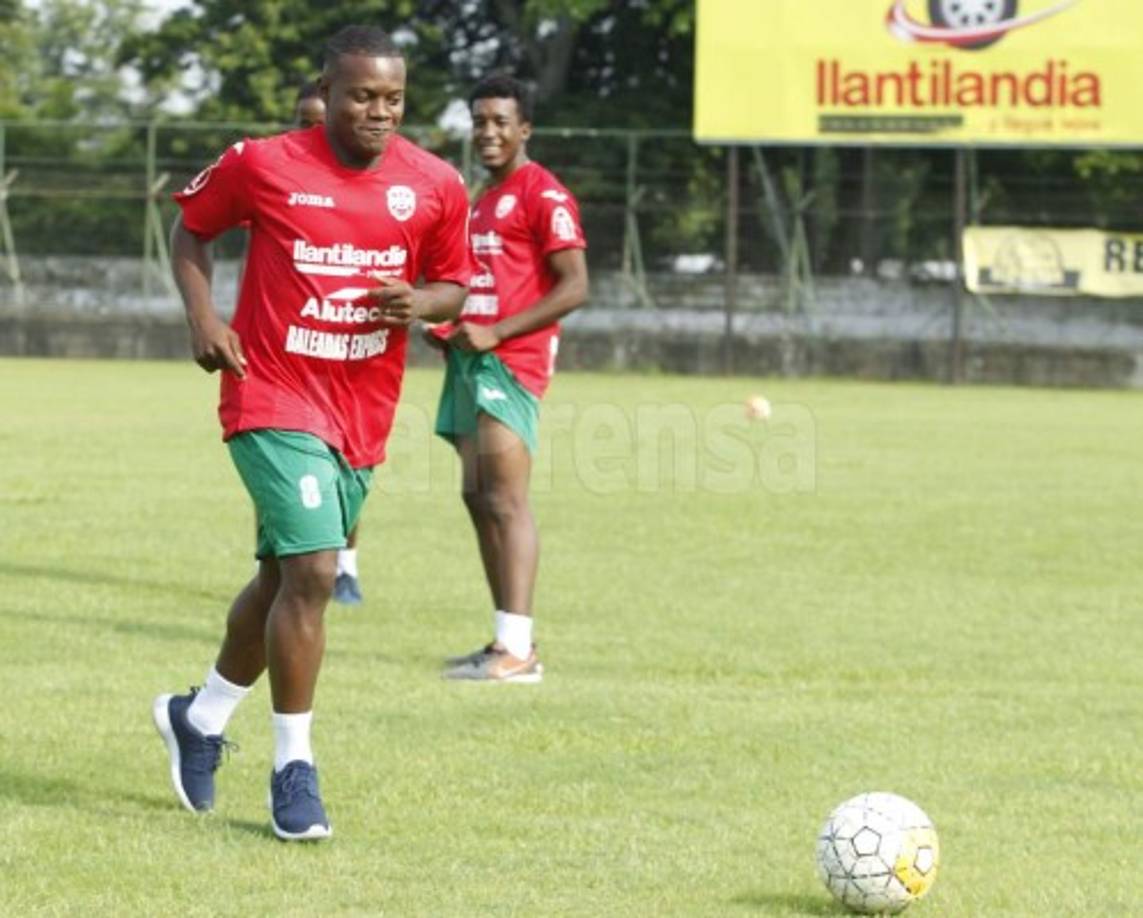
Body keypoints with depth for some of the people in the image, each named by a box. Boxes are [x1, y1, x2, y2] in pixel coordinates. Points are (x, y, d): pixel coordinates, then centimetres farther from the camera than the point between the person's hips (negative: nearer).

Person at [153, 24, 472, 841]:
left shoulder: (435, 187, -2)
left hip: (363, 416, 5)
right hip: (274, 398, -5)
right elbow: (192, 228, 8)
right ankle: (294, 767, -6)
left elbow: (455, 283, 10)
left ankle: (200, 718, 41)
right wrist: (203, 317, -7)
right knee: (312, 570, -18)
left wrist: (422, 304, -13)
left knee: (286, 576, 17)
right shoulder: (262, 165, -9)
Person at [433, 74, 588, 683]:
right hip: (471, 360, 10)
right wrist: (448, 323, 12)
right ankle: (508, 641, 12)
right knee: (478, 497, 8)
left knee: (505, 500, -15)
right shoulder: (483, 200, 21)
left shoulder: (543, 195, -8)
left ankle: (516, 649, -18)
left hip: (510, 362, -10)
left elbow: (574, 286, -15)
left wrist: (495, 333, -19)